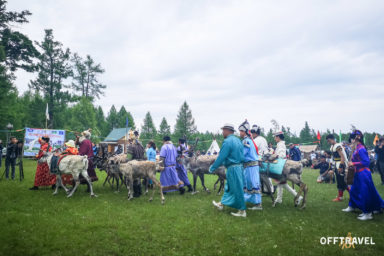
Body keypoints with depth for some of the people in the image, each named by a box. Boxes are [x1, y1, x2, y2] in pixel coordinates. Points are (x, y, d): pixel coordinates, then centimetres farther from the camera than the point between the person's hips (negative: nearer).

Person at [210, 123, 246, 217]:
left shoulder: (227, 141, -17)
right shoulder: (238, 140, 10)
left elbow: (221, 157, -18)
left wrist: (212, 168, -6)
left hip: (233, 168, -9)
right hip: (239, 166, 9)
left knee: (237, 189, 0)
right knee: (229, 187, 20)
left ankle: (242, 211, 10)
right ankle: (222, 203, 34)